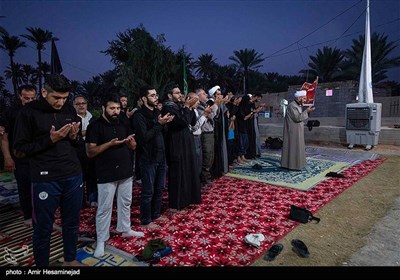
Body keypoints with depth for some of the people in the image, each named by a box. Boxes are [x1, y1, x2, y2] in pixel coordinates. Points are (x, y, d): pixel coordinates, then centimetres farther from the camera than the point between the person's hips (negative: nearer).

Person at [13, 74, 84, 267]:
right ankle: (41, 265, 29)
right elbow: (19, 150, -6)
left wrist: (75, 136, -7)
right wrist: (50, 139, -18)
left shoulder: (70, 110, 6)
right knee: (43, 228, 8)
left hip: (73, 176, 4)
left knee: (72, 223, 15)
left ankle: (70, 259, 36)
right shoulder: (29, 112, -7)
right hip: (45, 180, -4)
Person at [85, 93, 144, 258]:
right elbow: (90, 152, -13)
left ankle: (125, 230, 35)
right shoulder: (94, 126, -8)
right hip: (106, 174, -5)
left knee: (125, 203, 17)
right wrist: (110, 143, -24)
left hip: (126, 171, 5)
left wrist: (131, 142, -13)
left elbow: (133, 147, 11)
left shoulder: (123, 124, 8)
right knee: (104, 208, 4)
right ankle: (101, 240, 17)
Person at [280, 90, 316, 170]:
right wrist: (306, 111, -18)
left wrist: (307, 111, 6)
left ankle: (296, 163, 23)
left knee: (297, 147, 14)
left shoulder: (299, 105, 13)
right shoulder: (292, 106, -18)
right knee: (293, 147, -5)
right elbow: (297, 118, -22)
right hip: (293, 131, -10)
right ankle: (293, 165, 2)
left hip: (297, 131, 10)